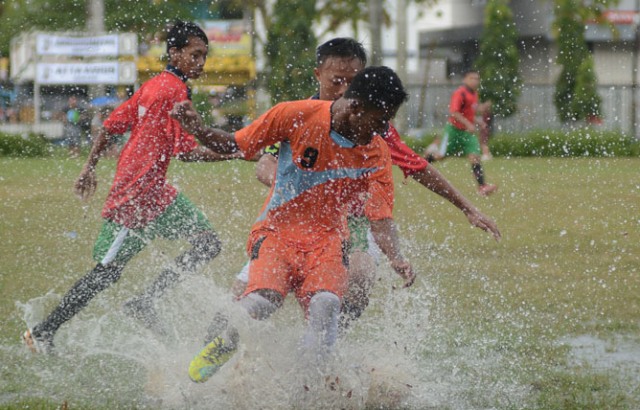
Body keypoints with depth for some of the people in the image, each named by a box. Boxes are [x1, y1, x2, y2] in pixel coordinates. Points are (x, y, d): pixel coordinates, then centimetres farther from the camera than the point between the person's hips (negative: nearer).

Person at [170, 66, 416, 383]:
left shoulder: (377, 155, -2)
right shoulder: (296, 116, -10)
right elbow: (233, 146, 1)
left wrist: (397, 259, -15)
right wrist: (198, 130, -17)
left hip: (327, 239, 1)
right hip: (277, 229, -1)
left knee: (325, 303, -32)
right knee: (262, 300, -31)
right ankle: (224, 342, 2)